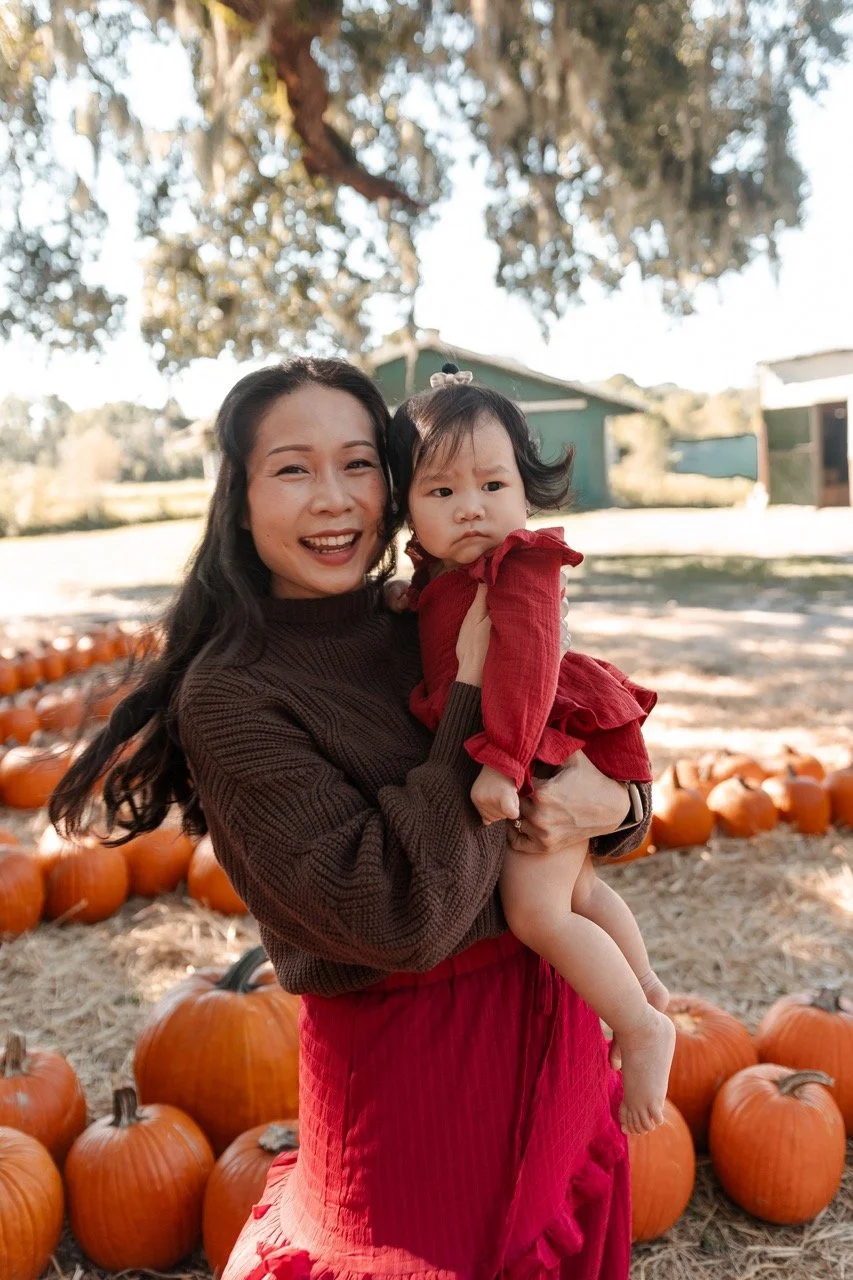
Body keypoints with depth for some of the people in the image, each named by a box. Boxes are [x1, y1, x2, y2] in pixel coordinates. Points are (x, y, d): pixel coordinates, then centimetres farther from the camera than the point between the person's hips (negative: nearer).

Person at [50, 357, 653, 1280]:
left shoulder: (426, 626, -2)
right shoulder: (228, 697, -19)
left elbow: (594, 755, 6)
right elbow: (398, 918, -28)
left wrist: (609, 806, -17)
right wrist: (477, 691, -24)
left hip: (552, 1021, 6)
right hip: (407, 1066, -6)